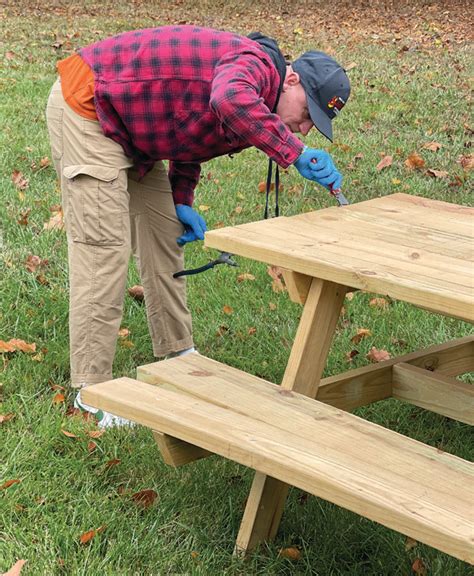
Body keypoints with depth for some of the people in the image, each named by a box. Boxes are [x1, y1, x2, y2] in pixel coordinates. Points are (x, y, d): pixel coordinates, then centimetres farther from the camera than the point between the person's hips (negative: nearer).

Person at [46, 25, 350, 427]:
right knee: (104, 247, -11)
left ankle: (177, 352, 25)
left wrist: (182, 203, 10)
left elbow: (189, 138, 21)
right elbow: (229, 100, -48)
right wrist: (295, 154, -44)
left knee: (165, 232, 13)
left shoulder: (255, 100, 9)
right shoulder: (256, 65, -23)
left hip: (130, 129, 11)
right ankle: (91, 387, -6)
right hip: (87, 110, -10)